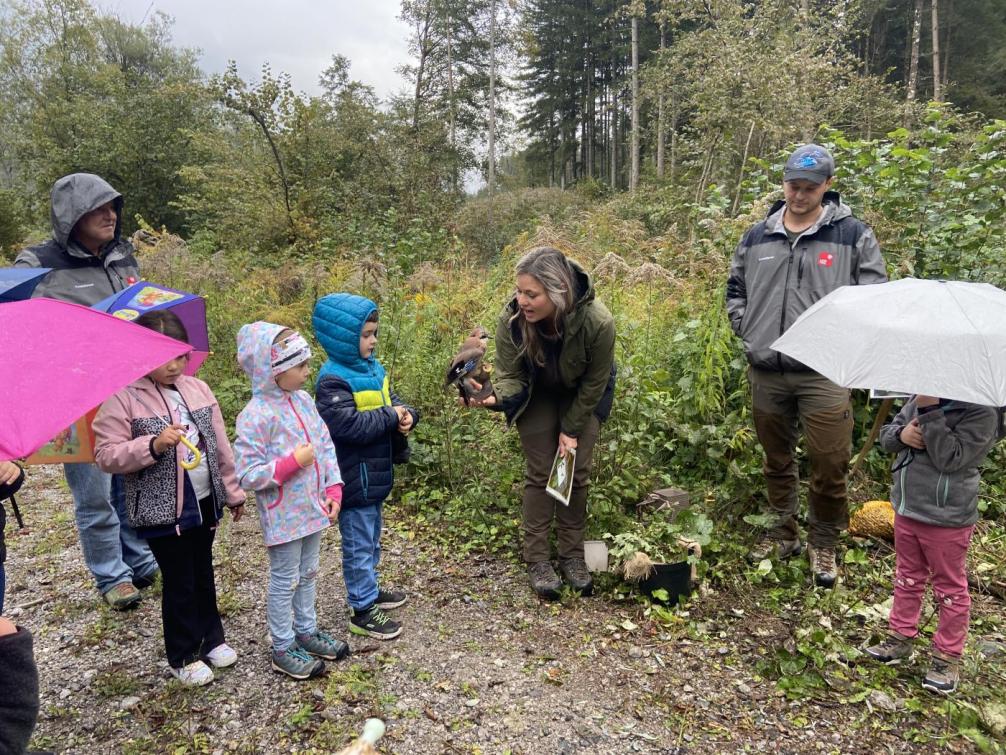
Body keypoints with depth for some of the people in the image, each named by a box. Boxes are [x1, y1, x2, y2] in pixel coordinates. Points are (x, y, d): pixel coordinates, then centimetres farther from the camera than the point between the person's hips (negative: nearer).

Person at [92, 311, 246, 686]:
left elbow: (220, 445, 7)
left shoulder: (198, 388, 2)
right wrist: (153, 445, -29)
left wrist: (233, 492, 10)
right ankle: (183, 657, 25)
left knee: (203, 574, 19)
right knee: (178, 582, 7)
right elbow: (106, 455, -15)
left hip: (205, 502, 5)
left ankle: (211, 639, 37)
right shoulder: (122, 399, -12)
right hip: (162, 511, -5)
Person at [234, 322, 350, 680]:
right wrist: (293, 462, -26)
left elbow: (326, 446, 6)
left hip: (312, 508, 7)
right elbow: (248, 474, -22)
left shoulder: (303, 400, 1)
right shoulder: (256, 416, -22)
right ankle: (283, 649, 26)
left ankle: (306, 631, 40)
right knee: (284, 581, 8)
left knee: (308, 573, 21)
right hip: (283, 516, -7)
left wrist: (333, 489, -1)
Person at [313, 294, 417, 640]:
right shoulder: (333, 380, -22)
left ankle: (369, 589, 42)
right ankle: (363, 610, 18)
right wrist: (390, 417, -22)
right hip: (354, 478, -9)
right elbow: (348, 424, -31)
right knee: (359, 543, 5)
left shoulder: (372, 367, 6)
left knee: (371, 537, 24)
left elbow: (391, 400, 12)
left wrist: (407, 414, -10)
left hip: (375, 473, 9)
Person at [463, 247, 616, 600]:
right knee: (540, 473, -1)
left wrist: (571, 429, -13)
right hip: (536, 395, 0)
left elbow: (594, 382, -20)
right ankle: (537, 558, 11)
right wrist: (497, 398, -46)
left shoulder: (597, 321, -36)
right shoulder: (512, 319, -33)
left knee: (576, 472, 2)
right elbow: (510, 375, -23)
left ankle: (572, 554, 18)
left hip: (582, 396, 0)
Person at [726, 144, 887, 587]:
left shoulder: (853, 235, -1)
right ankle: (783, 533, 33)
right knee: (777, 460, 16)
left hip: (824, 372, -3)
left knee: (829, 464, 0)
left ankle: (823, 543, 21)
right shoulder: (757, 238, 9)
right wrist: (747, 332, 8)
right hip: (765, 372, 4)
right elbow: (735, 290, 20)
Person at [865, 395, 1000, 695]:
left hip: (946, 520, -7)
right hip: (906, 510, 7)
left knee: (950, 588, 12)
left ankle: (947, 657, 26)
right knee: (908, 578, 21)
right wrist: (901, 434, -15)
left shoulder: (982, 411, -20)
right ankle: (901, 638, 37)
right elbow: (886, 434, 8)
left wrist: (930, 412, -32)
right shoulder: (919, 399, 0)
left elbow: (950, 458, -28)